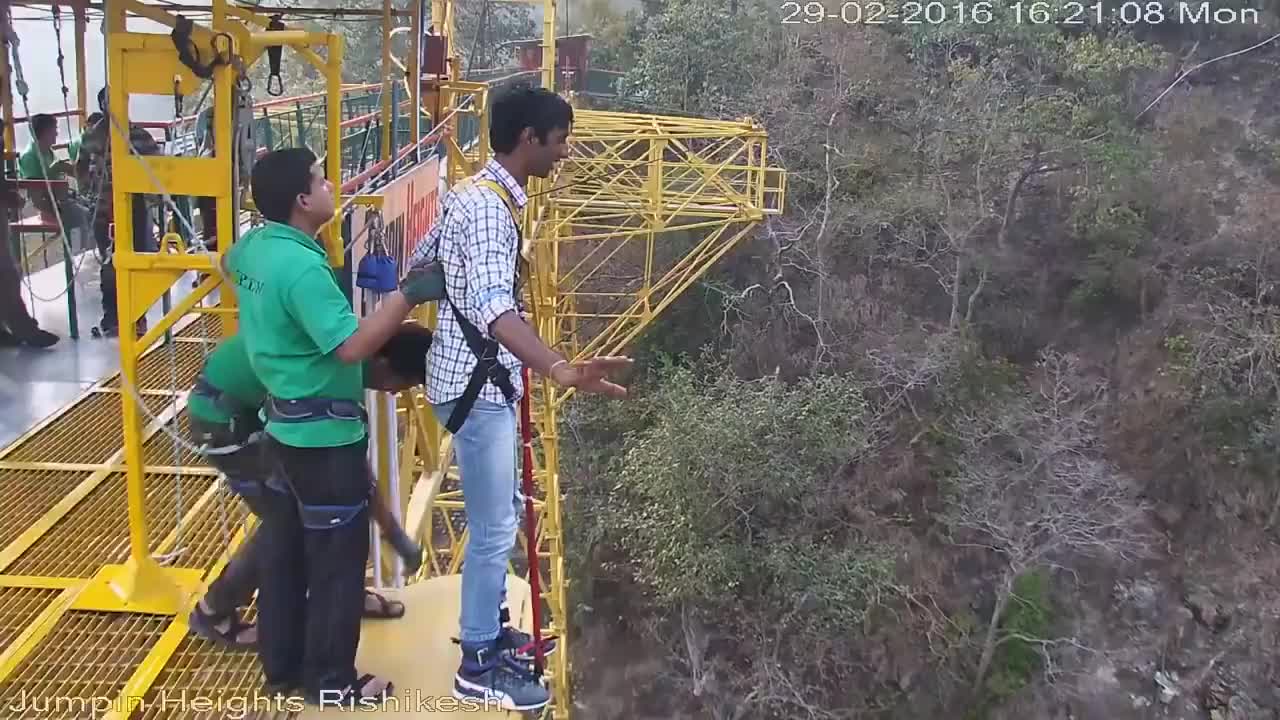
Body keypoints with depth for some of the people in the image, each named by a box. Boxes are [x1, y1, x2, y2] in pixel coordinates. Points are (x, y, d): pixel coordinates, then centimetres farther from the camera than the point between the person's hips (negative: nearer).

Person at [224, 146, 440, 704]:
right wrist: (407, 295, -27)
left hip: (284, 424, 10)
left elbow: (228, 265, 27)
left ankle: (282, 665, 31)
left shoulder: (253, 246, 3)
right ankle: (331, 680, 17)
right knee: (336, 559, 4)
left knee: (283, 550, 18)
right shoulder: (303, 267, -26)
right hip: (325, 434, -9)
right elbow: (352, 346, -31)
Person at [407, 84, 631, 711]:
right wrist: (559, 370, -55)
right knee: (494, 529, 0)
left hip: (480, 379, 10)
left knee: (501, 514, 21)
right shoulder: (488, 207, -24)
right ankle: (478, 666, 14)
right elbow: (494, 305, -40)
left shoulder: (476, 193, 9)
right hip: (474, 385, -10)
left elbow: (419, 266, 19)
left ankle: (488, 628, 37)